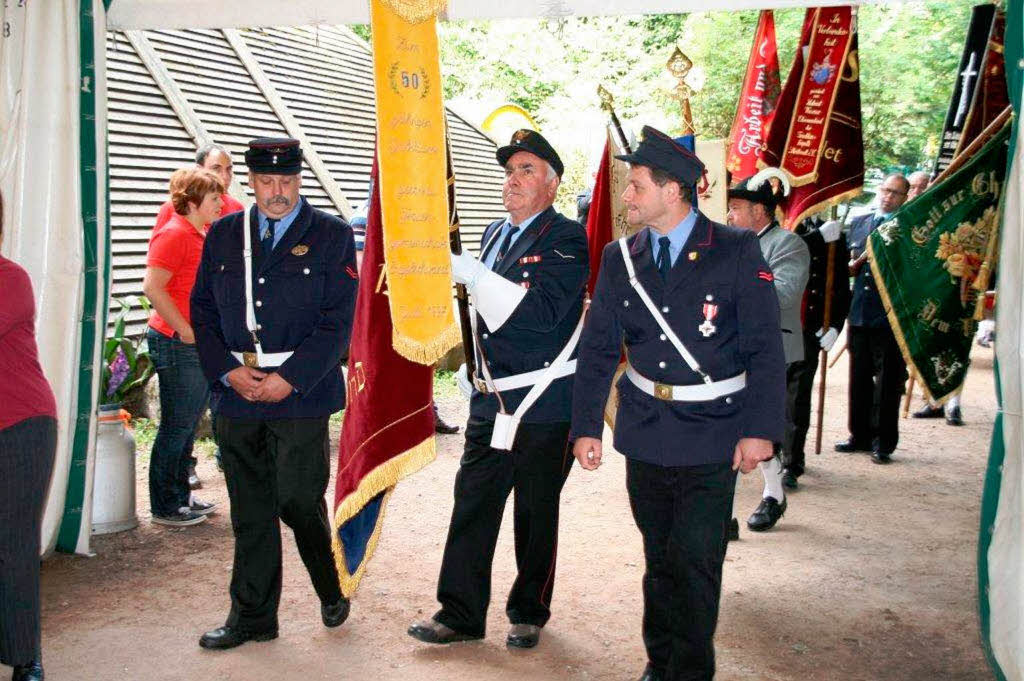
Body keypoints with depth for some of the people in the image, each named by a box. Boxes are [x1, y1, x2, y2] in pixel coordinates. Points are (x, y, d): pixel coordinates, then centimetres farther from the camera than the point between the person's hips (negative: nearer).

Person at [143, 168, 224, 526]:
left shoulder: (203, 234, 16)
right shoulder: (174, 234, -13)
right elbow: (152, 287, -22)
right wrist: (185, 331, -20)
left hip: (201, 344, 9)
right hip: (178, 345, -9)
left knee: (188, 423, 16)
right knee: (177, 426, -2)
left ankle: (181, 496, 27)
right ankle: (165, 507, 8)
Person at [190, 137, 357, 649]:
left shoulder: (332, 236, 0)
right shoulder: (223, 235, 11)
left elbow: (337, 320, -6)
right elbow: (203, 310, 10)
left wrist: (290, 378, -13)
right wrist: (228, 372, -4)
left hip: (301, 394, -3)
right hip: (235, 394, 4)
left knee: (299, 501, -2)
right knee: (250, 511, 10)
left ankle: (333, 593, 24)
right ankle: (251, 616, 22)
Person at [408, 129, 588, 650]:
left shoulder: (566, 238, -9)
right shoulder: (495, 234, 14)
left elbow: (543, 309, -23)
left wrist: (469, 272, -24)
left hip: (542, 405, -6)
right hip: (490, 400, 6)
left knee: (536, 513, 8)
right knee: (471, 505, 6)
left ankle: (529, 613, 23)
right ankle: (460, 613, 16)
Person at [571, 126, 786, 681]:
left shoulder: (737, 251, -6)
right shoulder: (619, 258, 5)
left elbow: (766, 348, -6)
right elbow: (597, 349, 7)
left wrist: (760, 429, -12)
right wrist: (587, 427, 2)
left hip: (711, 440, -4)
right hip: (645, 435, 4)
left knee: (696, 563, -4)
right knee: (659, 558, 15)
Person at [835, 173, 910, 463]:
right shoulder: (858, 223, 14)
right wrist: (856, 262, -3)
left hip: (890, 316, -5)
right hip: (859, 313, 5)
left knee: (887, 382, 2)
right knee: (859, 379, 13)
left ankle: (884, 442, 11)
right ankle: (860, 436, 25)